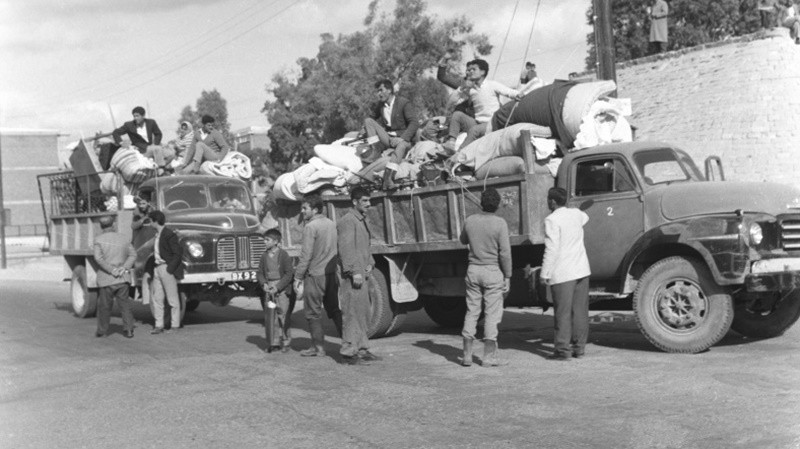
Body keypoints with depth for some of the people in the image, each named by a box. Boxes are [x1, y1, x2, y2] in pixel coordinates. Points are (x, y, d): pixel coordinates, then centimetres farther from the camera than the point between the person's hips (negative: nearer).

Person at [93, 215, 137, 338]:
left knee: (104, 305, 9)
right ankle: (128, 329, 0)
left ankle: (102, 330, 19)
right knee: (125, 303, 7)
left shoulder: (99, 240, -6)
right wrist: (125, 268, -6)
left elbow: (99, 258, -17)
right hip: (123, 279, 2)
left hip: (106, 279, -2)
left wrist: (112, 270, -15)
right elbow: (133, 255, 3)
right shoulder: (123, 238, 6)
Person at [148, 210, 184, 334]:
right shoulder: (157, 234, 13)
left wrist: (170, 269, -17)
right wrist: (155, 268, 9)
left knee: (173, 299, -1)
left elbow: (178, 253, -15)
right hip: (157, 268, 9)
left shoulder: (169, 234, -13)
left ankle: (175, 326, 4)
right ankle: (159, 325, 11)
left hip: (167, 269, -9)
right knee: (157, 298, 7)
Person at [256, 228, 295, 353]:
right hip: (268, 289, 4)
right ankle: (274, 342, 10)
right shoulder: (264, 256, 8)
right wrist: (264, 284, -7)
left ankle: (285, 343, 5)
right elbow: (259, 272, 13)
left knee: (283, 316, -5)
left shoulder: (283, 255, -6)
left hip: (282, 289, -4)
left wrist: (277, 287, -15)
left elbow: (289, 274, -8)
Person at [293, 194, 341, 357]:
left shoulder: (311, 227, -13)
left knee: (313, 313, 2)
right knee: (334, 309, 14)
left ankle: (318, 347, 5)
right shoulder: (331, 224, 10)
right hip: (331, 274, 7)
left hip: (315, 275, -7)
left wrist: (298, 277, -10)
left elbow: (306, 255, -15)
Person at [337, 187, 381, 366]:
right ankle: (349, 352, -4)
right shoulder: (347, 221, -12)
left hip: (362, 274, 10)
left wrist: (370, 264, 10)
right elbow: (346, 248, -19)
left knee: (363, 313, 14)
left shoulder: (362, 221, 19)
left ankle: (362, 349, 23)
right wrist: (354, 272, -23)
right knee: (352, 313, -8)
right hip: (351, 276, -10)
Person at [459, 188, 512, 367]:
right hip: (493, 271, -4)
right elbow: (505, 252, -13)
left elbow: (464, 240, 18)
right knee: (492, 314, 2)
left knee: (471, 312, 11)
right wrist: (507, 276, -5)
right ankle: (489, 356, 3)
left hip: (473, 270, 4)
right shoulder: (500, 224, -13)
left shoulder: (470, 221, -1)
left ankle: (467, 355, 11)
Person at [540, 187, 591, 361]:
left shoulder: (552, 220, -13)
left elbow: (551, 249, -17)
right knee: (580, 311, 10)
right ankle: (579, 347, 15)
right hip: (582, 270, 7)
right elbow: (585, 218, 35)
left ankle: (563, 350, 0)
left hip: (563, 273, -7)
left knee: (563, 313, -2)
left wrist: (545, 273, -12)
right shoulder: (576, 213, 9)